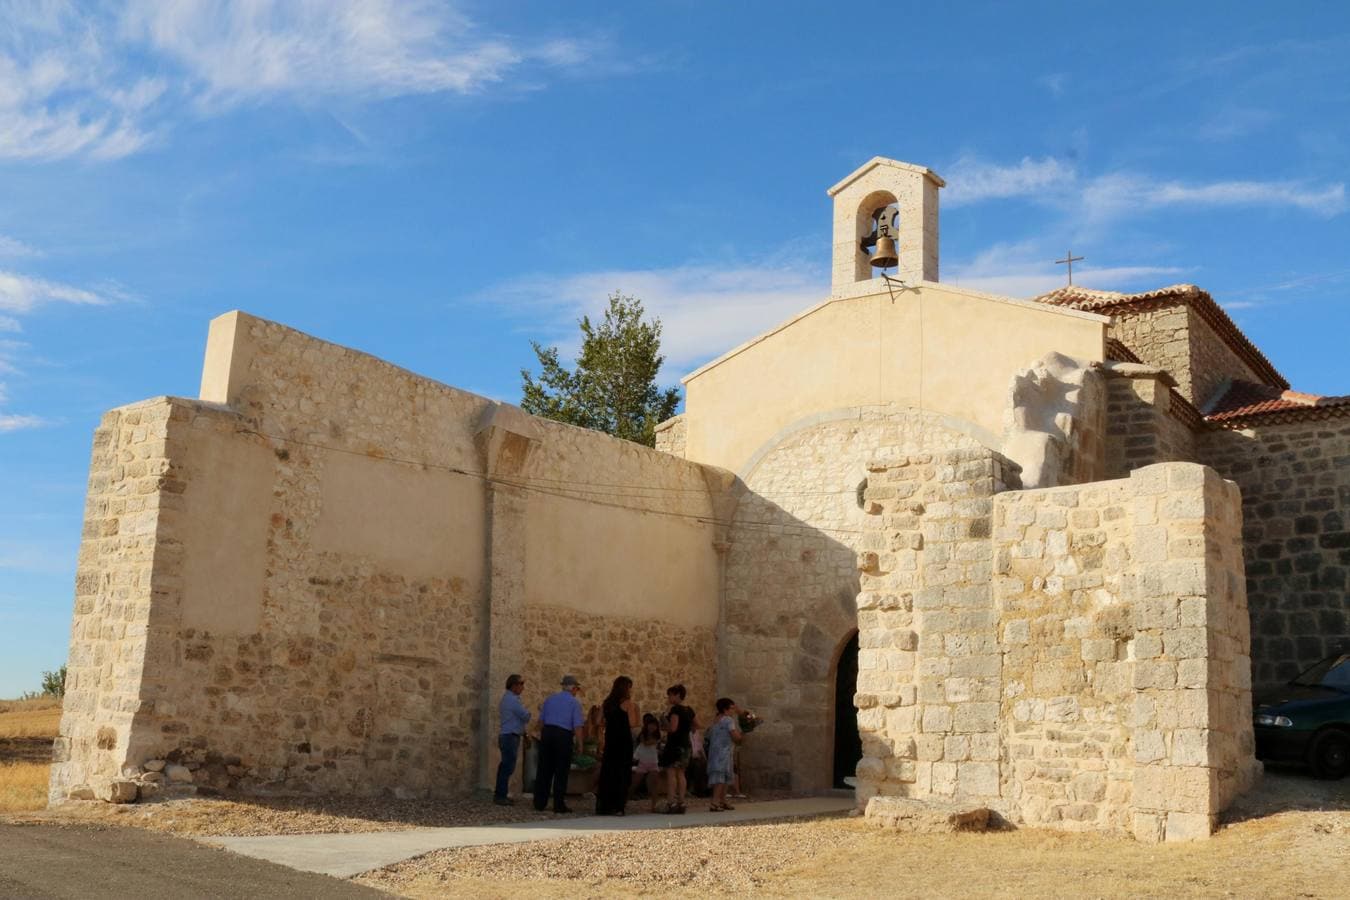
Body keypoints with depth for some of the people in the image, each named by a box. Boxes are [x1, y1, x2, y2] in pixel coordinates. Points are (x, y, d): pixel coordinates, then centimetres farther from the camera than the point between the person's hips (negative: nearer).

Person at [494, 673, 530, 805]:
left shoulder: (506, 698, 17)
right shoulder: (513, 700, -16)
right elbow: (525, 717, -14)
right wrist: (527, 713, 11)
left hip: (505, 736, 10)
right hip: (510, 736, -10)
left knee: (505, 766, 14)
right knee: (508, 767, -8)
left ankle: (500, 794, 19)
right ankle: (500, 796, -7)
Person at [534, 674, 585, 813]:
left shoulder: (550, 698, 14)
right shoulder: (574, 702, -1)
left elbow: (541, 720, 14)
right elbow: (578, 726, -8)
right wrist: (579, 743, -4)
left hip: (547, 733, 5)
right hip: (563, 735, -5)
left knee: (544, 769, 9)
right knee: (561, 772, 2)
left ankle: (539, 803, 11)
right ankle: (559, 804, 2)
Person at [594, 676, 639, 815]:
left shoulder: (607, 703, 9)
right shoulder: (628, 703, -8)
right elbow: (633, 724, -13)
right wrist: (635, 710, 2)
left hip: (610, 740, 5)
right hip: (624, 741, -5)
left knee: (607, 772, 10)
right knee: (621, 773, 1)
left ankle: (603, 806, 12)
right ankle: (616, 806, -1)